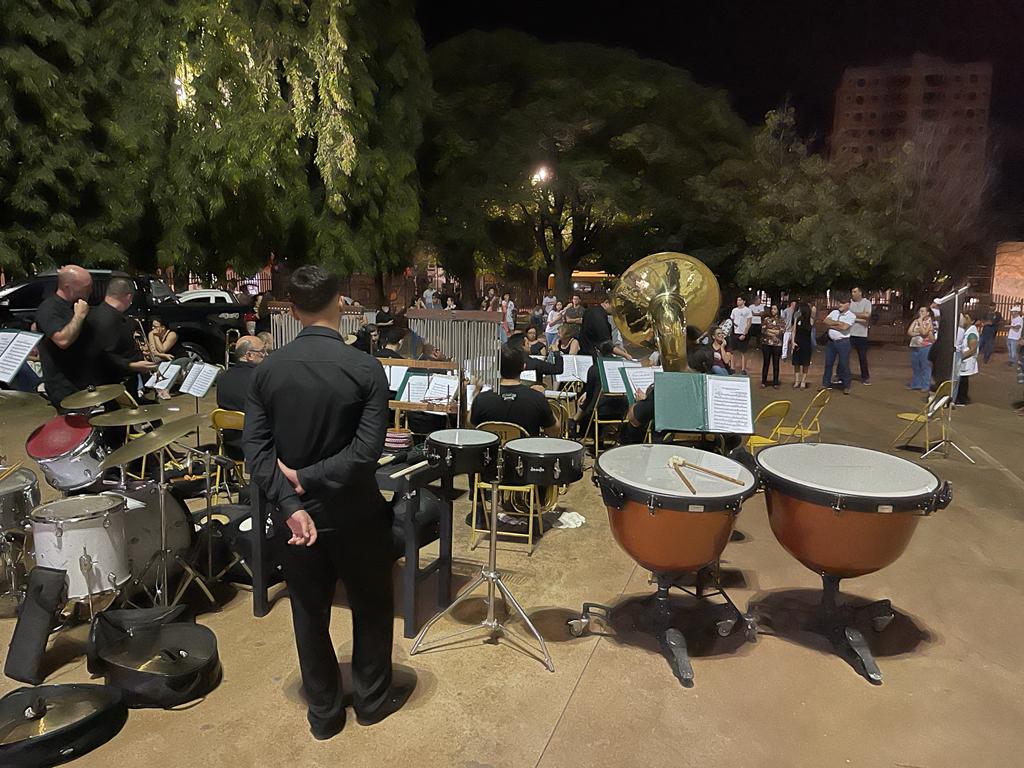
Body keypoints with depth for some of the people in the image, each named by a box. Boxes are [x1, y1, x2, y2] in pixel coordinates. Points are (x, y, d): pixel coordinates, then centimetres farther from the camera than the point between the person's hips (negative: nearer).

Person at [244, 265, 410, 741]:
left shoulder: (267, 370, -5)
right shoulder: (365, 369, -16)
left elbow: (256, 448, -10)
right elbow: (366, 450, -22)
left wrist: (290, 503, -16)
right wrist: (308, 478, -16)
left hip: (294, 514, 3)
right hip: (355, 514, -3)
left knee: (309, 613, 18)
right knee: (372, 607, 19)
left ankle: (324, 712, 34)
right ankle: (373, 699, 35)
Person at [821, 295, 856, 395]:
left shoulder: (851, 315, -6)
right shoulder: (834, 312, 11)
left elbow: (844, 327, -19)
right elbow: (826, 321, -3)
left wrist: (831, 325, -9)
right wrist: (837, 323, -12)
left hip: (843, 342, -5)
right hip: (831, 341, 5)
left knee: (844, 365, 0)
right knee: (828, 363, 10)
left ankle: (846, 386, 10)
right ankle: (825, 384, 19)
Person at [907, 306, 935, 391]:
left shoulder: (929, 322, -3)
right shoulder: (916, 321, 12)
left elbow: (924, 332, -17)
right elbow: (909, 332, 4)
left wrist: (920, 321, -10)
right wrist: (918, 333, -12)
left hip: (925, 347, -6)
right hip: (915, 347, 6)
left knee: (925, 367, -3)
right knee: (915, 367, 11)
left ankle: (926, 386, 0)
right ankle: (915, 384, 19)